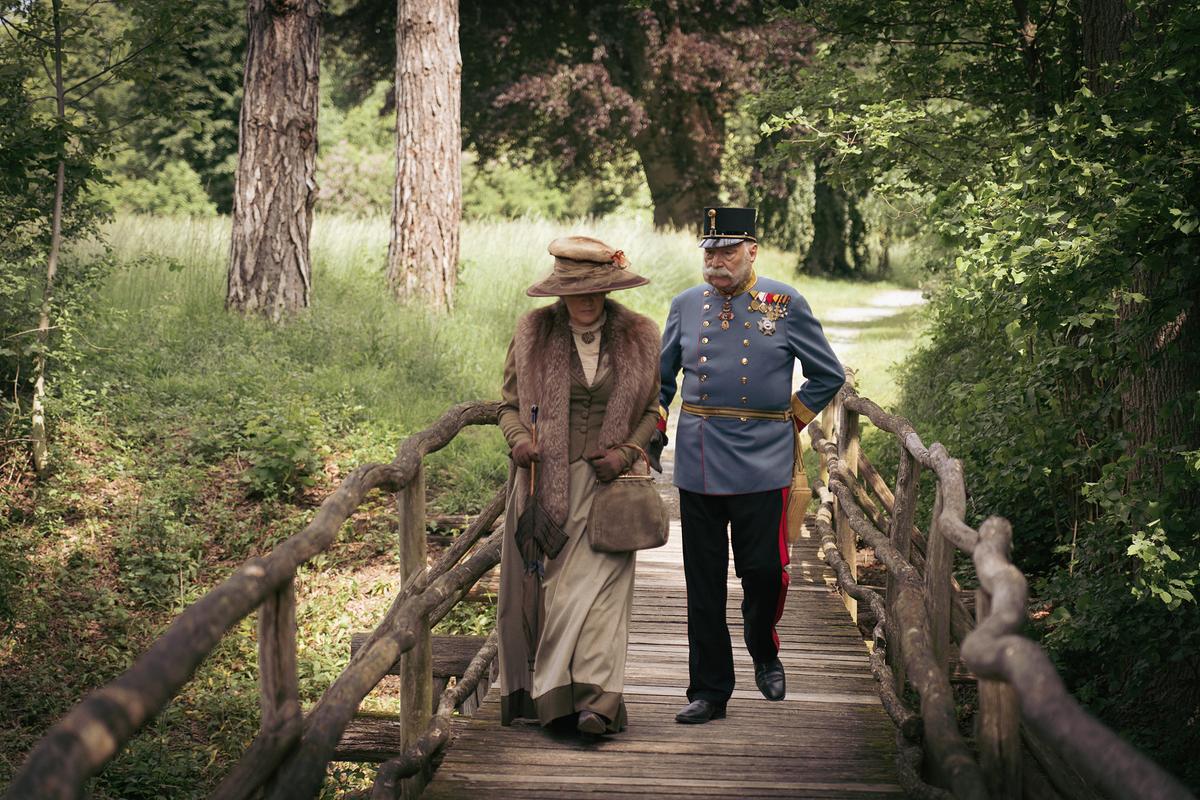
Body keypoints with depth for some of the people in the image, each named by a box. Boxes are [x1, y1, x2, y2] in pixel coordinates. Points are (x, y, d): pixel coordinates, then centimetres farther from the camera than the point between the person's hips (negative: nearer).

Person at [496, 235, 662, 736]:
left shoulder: (638, 337, 3)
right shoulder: (534, 333, 5)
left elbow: (653, 410, 9)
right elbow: (510, 403, 11)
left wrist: (625, 453, -8)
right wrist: (518, 440, -10)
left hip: (605, 483, -1)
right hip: (544, 481, 2)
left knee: (597, 583, -12)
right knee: (541, 584, 2)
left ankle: (594, 701, -18)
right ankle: (546, 696, 14)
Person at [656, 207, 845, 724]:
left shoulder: (785, 303, 1)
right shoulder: (685, 306, 9)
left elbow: (829, 375, 9)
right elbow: (660, 379, 21)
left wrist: (790, 422, 5)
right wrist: (652, 434, 12)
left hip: (761, 463, -2)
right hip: (697, 464, 2)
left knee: (765, 570, -1)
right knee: (703, 584, 4)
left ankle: (764, 654, 29)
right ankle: (709, 691, 14)